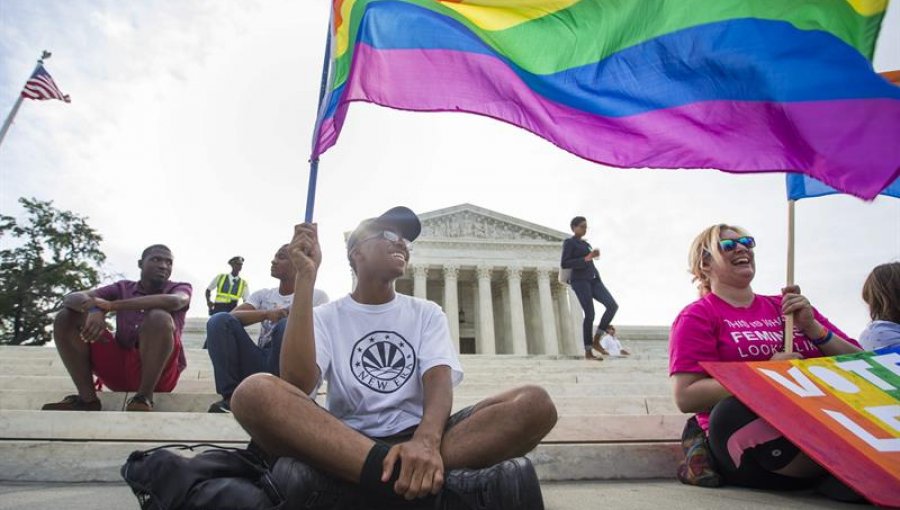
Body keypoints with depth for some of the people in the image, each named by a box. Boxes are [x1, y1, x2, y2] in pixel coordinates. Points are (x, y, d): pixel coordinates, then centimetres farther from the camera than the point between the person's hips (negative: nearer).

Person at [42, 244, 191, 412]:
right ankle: (87, 398, -7)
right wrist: (94, 310, -24)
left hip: (159, 373, -4)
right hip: (119, 366, 4)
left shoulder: (180, 288, 4)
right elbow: (72, 298, 1)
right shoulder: (123, 288, 15)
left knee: (159, 317, -31)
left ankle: (144, 397, -19)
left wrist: (111, 305, -24)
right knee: (65, 318, -3)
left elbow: (173, 301, -22)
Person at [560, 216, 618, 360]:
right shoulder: (568, 242, 0)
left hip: (593, 280, 8)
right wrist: (586, 258, -14)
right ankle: (588, 352, -6)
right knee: (590, 315, -15)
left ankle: (596, 340, -5)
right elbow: (564, 264, -11)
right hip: (580, 281, -8)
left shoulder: (584, 244, 26)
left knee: (613, 306, -12)